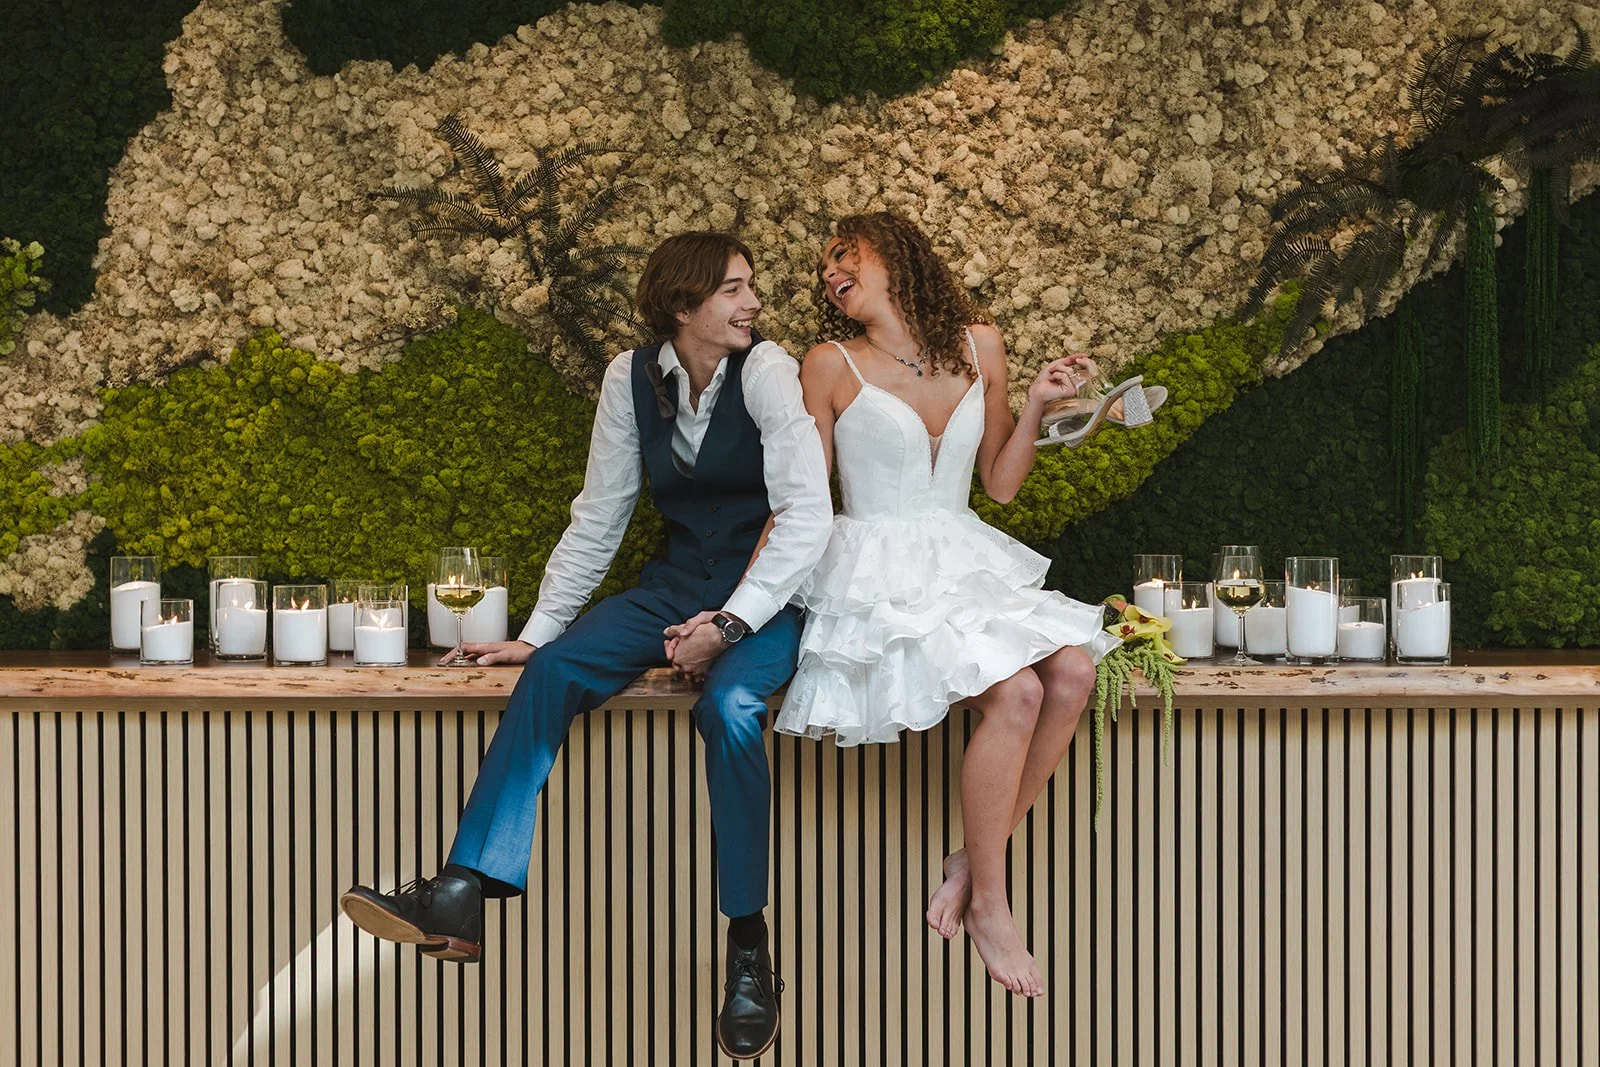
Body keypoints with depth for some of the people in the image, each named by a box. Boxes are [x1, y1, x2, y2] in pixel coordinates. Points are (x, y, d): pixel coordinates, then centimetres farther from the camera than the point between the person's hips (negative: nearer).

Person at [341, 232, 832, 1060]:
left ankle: (748, 948, -21)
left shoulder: (766, 371, -11)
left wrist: (729, 624, -25)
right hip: (676, 587, 5)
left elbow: (807, 515, -19)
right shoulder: (632, 378, 2)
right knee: (550, 673, -19)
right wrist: (538, 631, 3)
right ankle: (460, 903, -28)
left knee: (727, 706, -34)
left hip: (765, 596, -4)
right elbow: (597, 522, 8)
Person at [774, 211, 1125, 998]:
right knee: (1015, 692, -27)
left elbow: (999, 484, 15)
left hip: (966, 565, 5)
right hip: (878, 573, -5)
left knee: (1074, 671, -22)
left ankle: (973, 863, -9)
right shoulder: (833, 365, -2)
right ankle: (988, 905, -13)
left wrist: (1036, 405, 1)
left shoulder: (977, 346, 10)